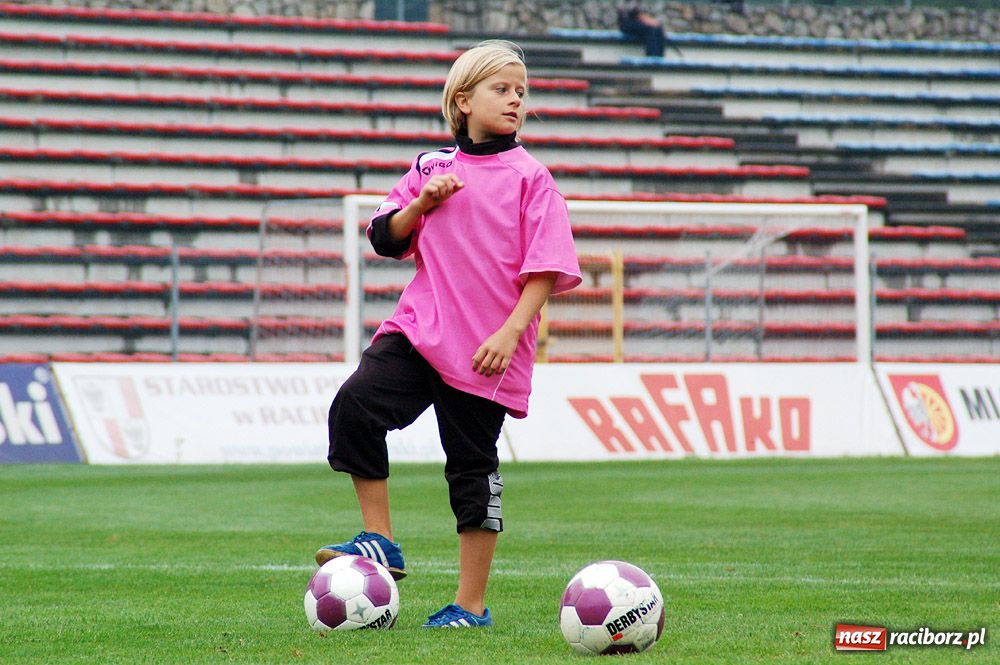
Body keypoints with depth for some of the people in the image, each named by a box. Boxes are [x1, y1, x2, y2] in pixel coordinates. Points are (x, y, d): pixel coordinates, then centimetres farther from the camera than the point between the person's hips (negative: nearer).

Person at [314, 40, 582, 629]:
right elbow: (385, 238, 16)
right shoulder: (431, 167, 10)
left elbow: (546, 268, -6)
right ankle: (380, 542, -5)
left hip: (488, 347, -3)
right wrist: (421, 204, -2)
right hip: (421, 327, 3)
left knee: (473, 467, 2)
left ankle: (472, 604, 11)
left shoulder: (530, 179, -1)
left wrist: (511, 331, -16)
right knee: (356, 406, -18)